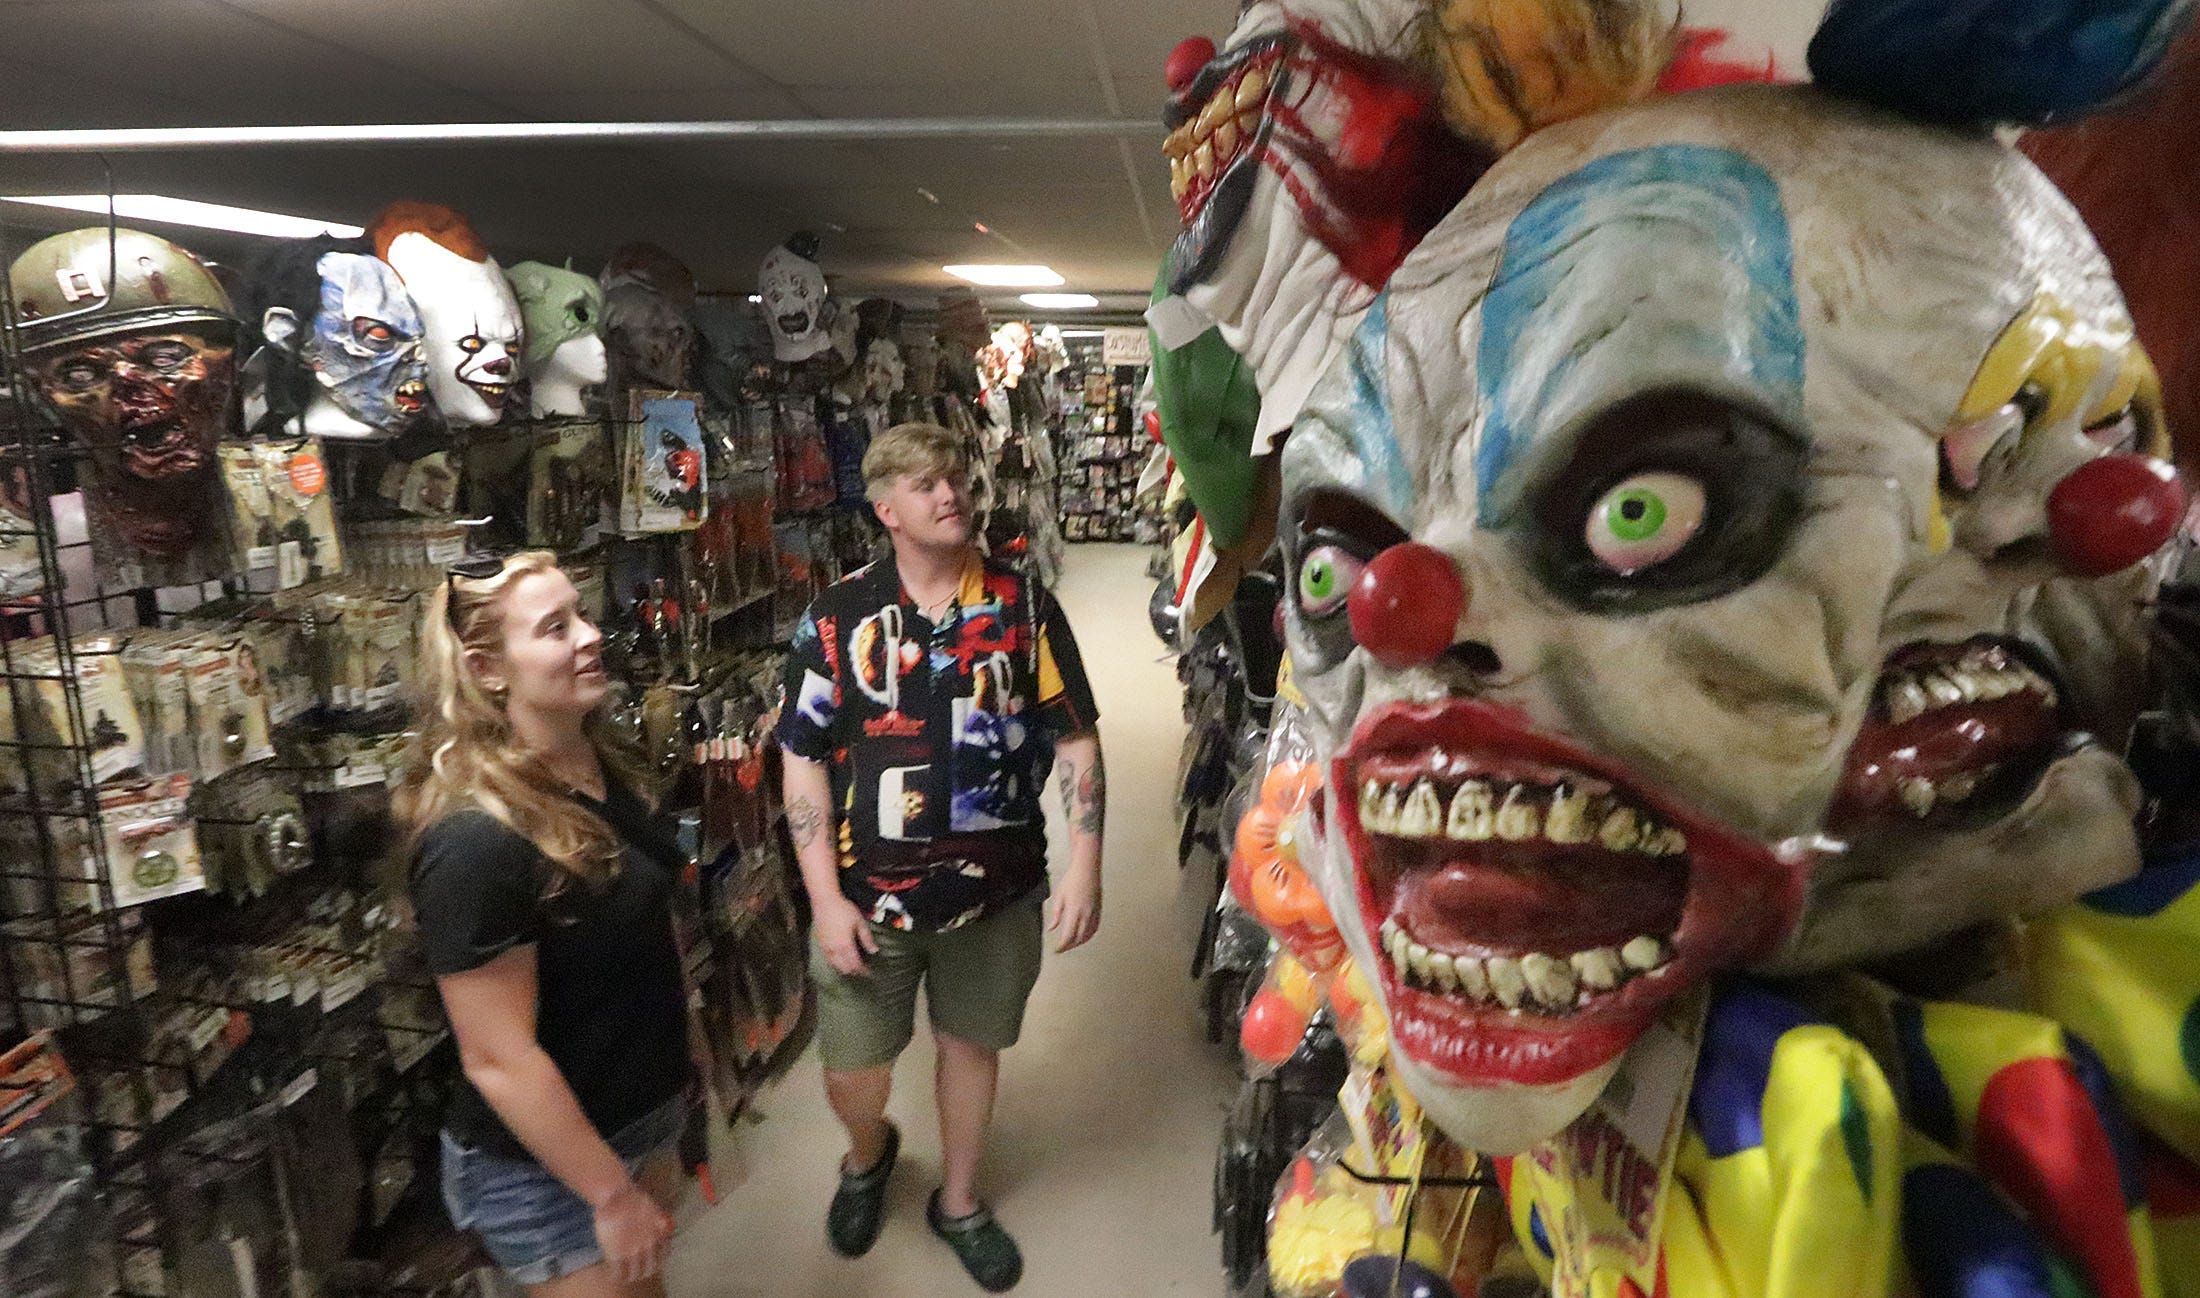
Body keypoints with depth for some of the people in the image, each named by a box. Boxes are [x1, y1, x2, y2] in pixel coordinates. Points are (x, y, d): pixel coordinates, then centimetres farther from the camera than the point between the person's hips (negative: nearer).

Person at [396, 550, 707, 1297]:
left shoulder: (602, 767, -3)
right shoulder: (475, 839, -30)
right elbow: (499, 1059, -27)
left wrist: (683, 1033, 19)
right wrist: (613, 1195, -20)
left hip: (647, 1111, 8)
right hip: (542, 1169, -8)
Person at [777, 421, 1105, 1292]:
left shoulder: (1025, 608, -3)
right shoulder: (840, 616, -7)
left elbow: (1075, 736, -1)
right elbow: (804, 759, -5)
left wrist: (1084, 865, -8)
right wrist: (826, 900, -8)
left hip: (998, 890, 1)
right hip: (871, 895, -1)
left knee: (972, 1043, 18)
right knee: (851, 1074, 10)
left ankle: (957, 1201, 45)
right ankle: (868, 1155, 47)